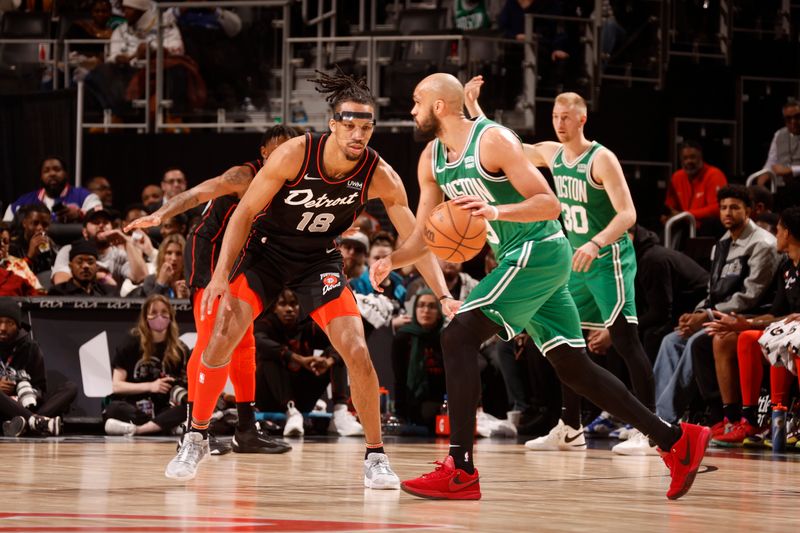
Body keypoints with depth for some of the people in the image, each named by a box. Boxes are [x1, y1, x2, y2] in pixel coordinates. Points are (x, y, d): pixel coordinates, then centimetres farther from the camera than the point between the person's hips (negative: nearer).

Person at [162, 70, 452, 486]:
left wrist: (444, 296, -24)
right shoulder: (294, 155, -25)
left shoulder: (380, 177, -20)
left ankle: (375, 456, 1)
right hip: (266, 250, -1)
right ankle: (196, 438, 6)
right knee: (222, 337, -14)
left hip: (319, 260, 1)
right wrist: (222, 274, -21)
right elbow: (245, 212, -16)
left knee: (357, 351, -13)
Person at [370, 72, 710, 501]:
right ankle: (675, 440, 16)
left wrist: (496, 212, -35)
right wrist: (391, 261, -7)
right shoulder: (431, 160, 9)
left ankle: (460, 471, -20)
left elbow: (549, 204, -19)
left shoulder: (493, 140, -16)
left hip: (539, 252, -9)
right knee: (571, 366, 11)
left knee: (458, 337, -18)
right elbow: (423, 236, 13)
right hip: (518, 260, 9)